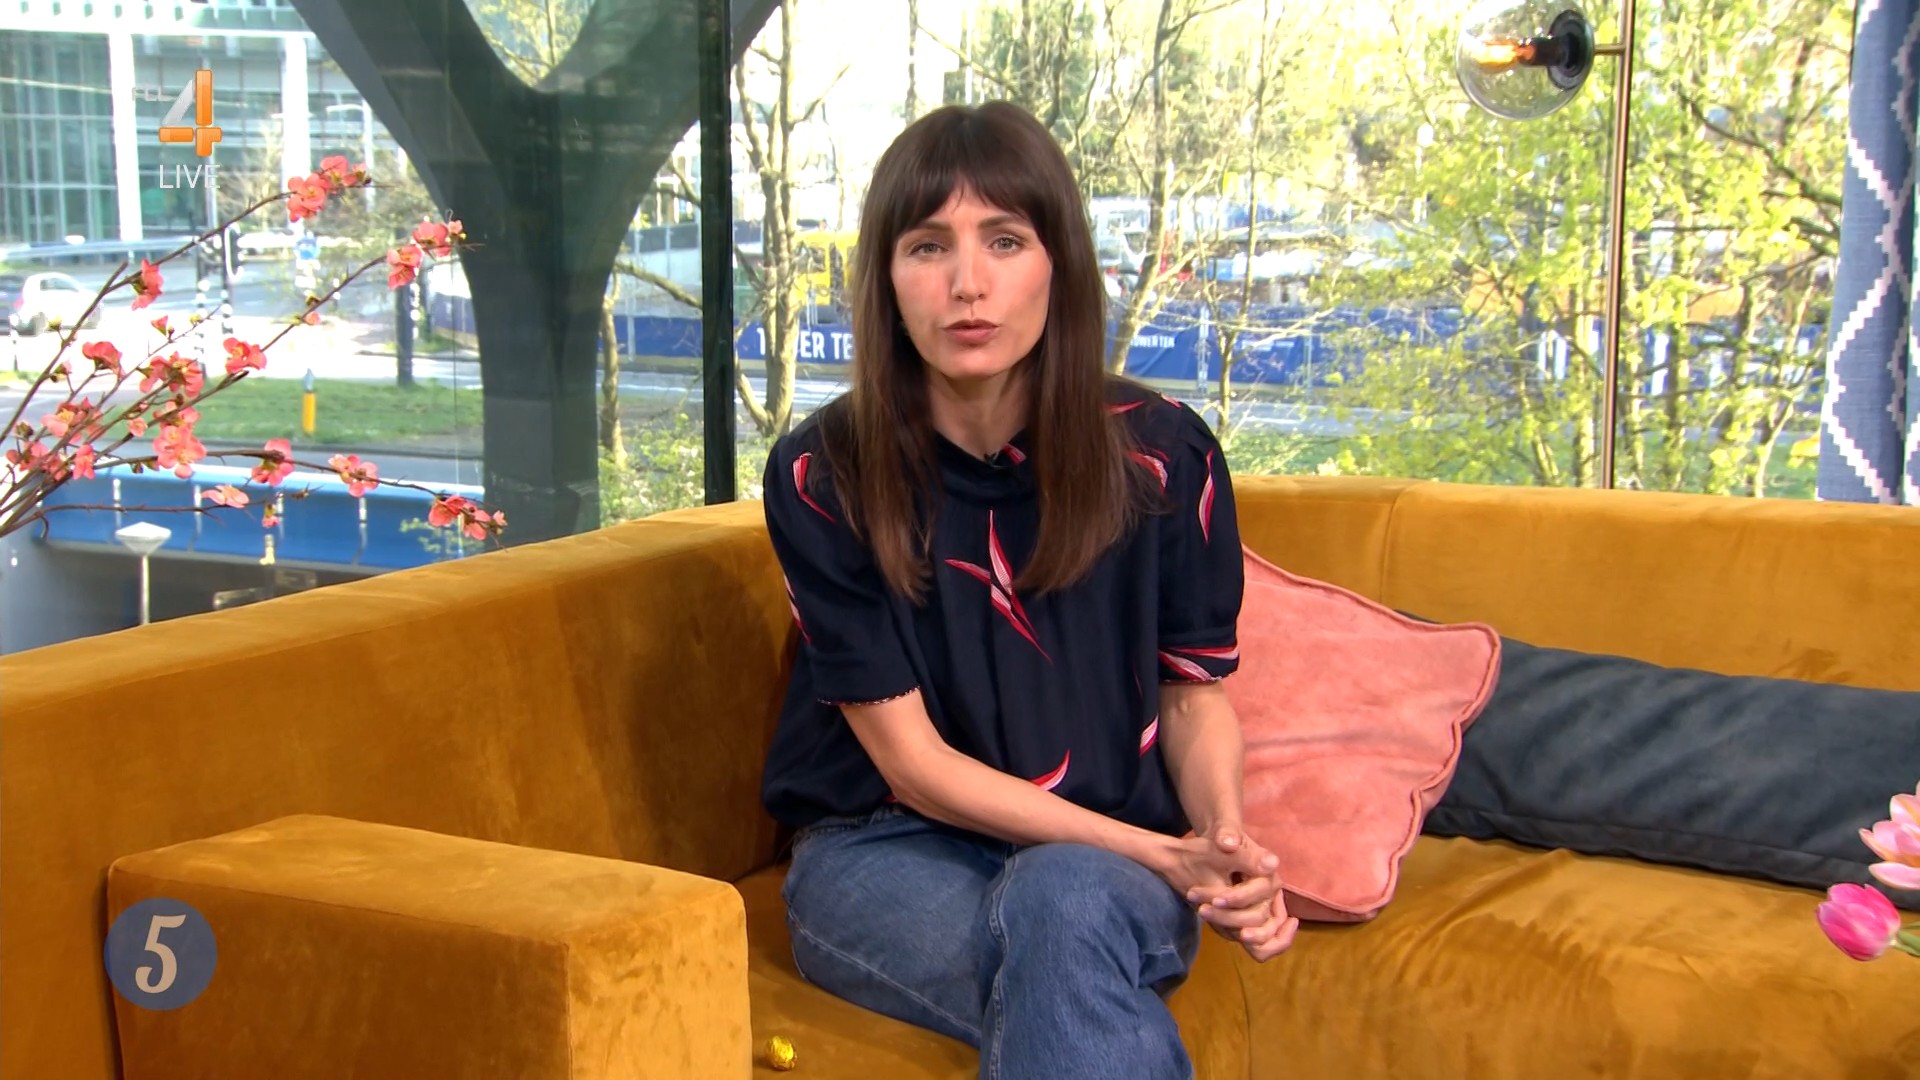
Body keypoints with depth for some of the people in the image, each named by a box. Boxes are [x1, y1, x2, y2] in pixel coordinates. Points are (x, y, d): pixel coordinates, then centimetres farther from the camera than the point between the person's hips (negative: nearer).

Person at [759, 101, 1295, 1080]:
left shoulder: (1162, 455, -5)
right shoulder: (822, 476, -9)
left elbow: (1197, 694, 6)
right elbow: (910, 759, -9)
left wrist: (1224, 843, -17)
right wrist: (1158, 854, -17)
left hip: (1107, 861, 2)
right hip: (888, 849, -2)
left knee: (1062, 896, -35)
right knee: (1074, 995, -35)